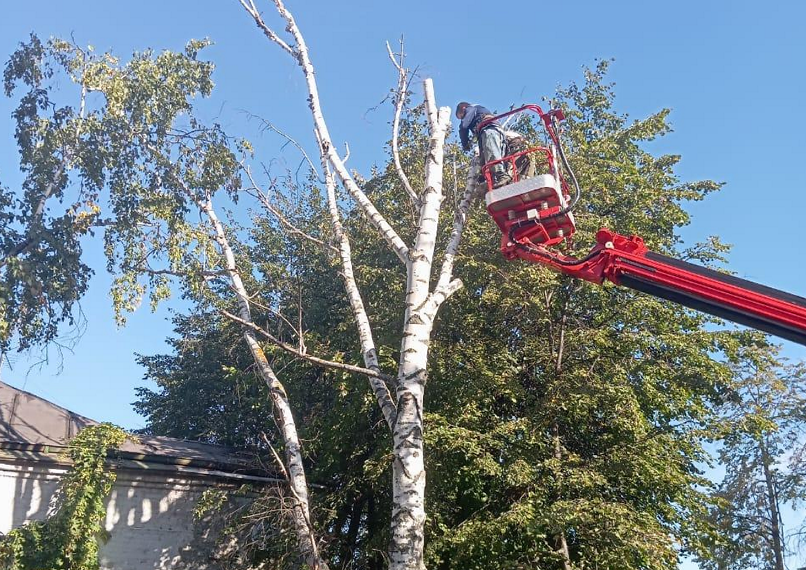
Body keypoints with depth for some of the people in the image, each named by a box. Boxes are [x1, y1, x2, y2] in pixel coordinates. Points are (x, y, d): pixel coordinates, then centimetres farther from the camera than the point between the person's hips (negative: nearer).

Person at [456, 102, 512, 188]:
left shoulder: (471, 109, 18)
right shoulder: (483, 109, 45)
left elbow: (464, 126, 4)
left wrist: (465, 144, 13)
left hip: (489, 130, -9)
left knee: (491, 155, -28)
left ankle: (502, 175, -47)